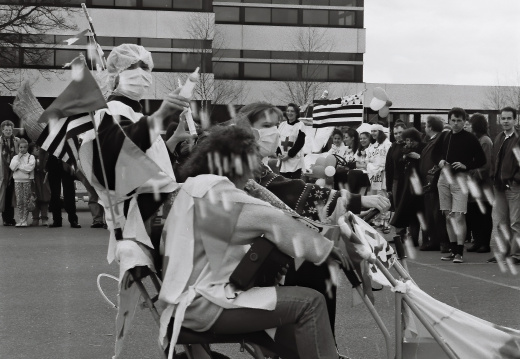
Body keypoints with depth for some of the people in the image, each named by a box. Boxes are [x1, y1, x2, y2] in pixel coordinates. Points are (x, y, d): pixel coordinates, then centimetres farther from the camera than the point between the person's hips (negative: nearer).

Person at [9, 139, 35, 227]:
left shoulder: (31, 157, 3)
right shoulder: (15, 157, 13)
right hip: (17, 181, 3)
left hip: (27, 181, -3)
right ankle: (21, 219, 7)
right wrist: (19, 158, -6)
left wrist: (18, 166, -8)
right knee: (19, 201, 0)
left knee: (26, 201, -5)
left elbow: (30, 167, -13)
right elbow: (12, 167, -4)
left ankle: (25, 220, 1)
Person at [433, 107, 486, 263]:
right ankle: (453, 250, 17)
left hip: (460, 177, -5)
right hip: (444, 176, 5)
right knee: (448, 216, 8)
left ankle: (459, 252, -11)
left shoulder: (470, 138, -3)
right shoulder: (444, 136, 9)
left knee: (459, 215, -12)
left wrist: (466, 165, -13)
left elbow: (481, 160, 0)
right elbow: (436, 152, 25)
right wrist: (440, 160, 4)